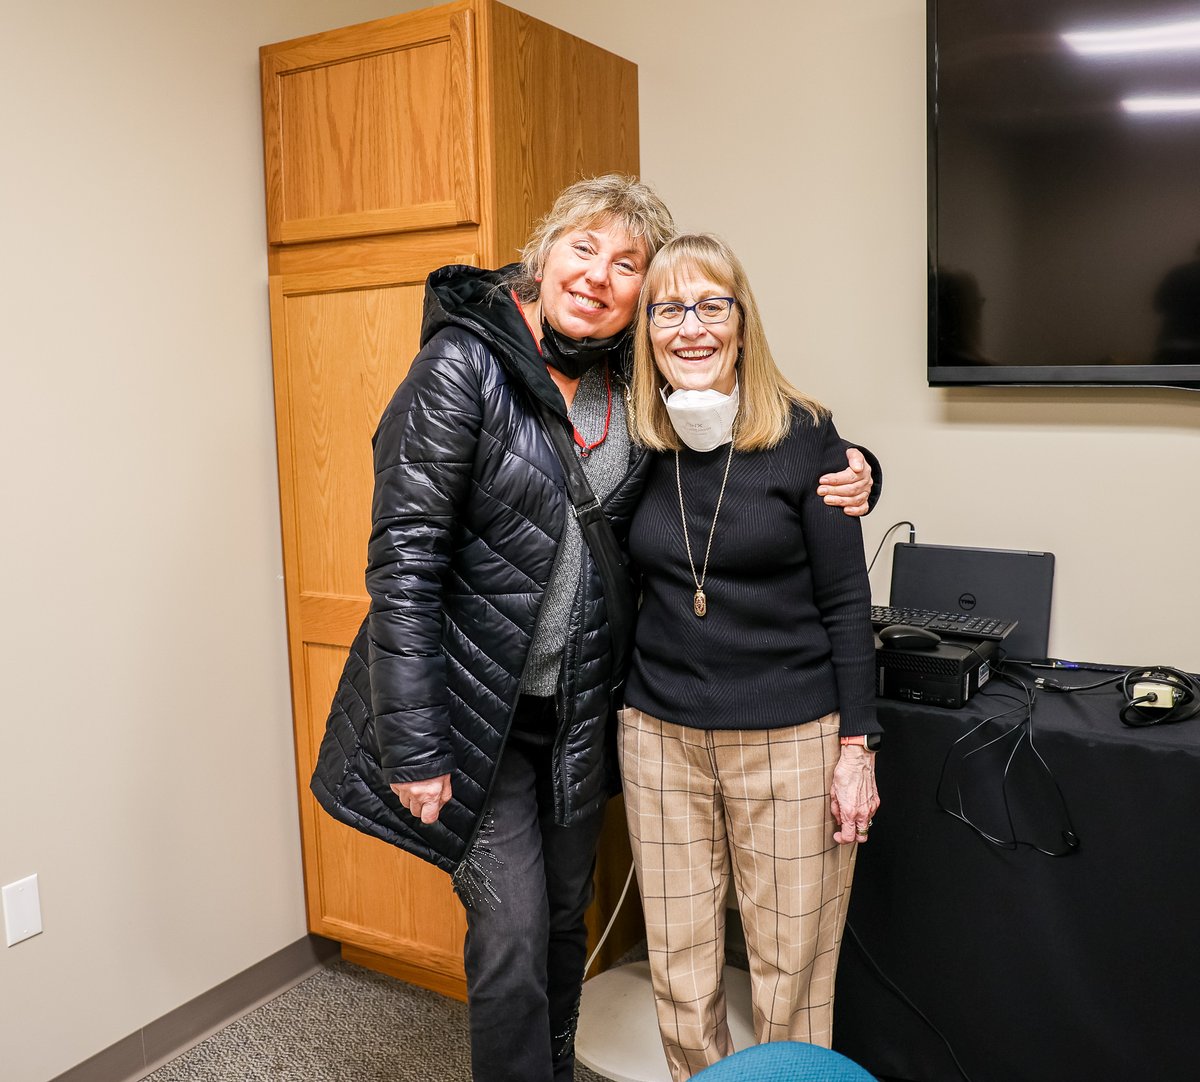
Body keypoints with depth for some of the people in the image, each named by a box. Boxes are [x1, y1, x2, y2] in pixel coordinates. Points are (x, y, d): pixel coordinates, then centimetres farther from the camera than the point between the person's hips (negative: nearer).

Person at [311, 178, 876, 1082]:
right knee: (513, 928, 0)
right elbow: (403, 559, -18)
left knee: (566, 913, 19)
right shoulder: (464, 364, -15)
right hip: (478, 705, -5)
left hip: (580, 704, 6)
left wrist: (844, 475, -7)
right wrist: (414, 747, -21)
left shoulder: (633, 382, 1)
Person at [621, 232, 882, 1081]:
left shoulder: (802, 433, -8)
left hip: (790, 740, -3)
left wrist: (856, 747, -7)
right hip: (661, 735, 3)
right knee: (680, 979, 14)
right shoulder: (635, 443, 1)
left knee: (792, 979, 9)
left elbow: (847, 601, -6)